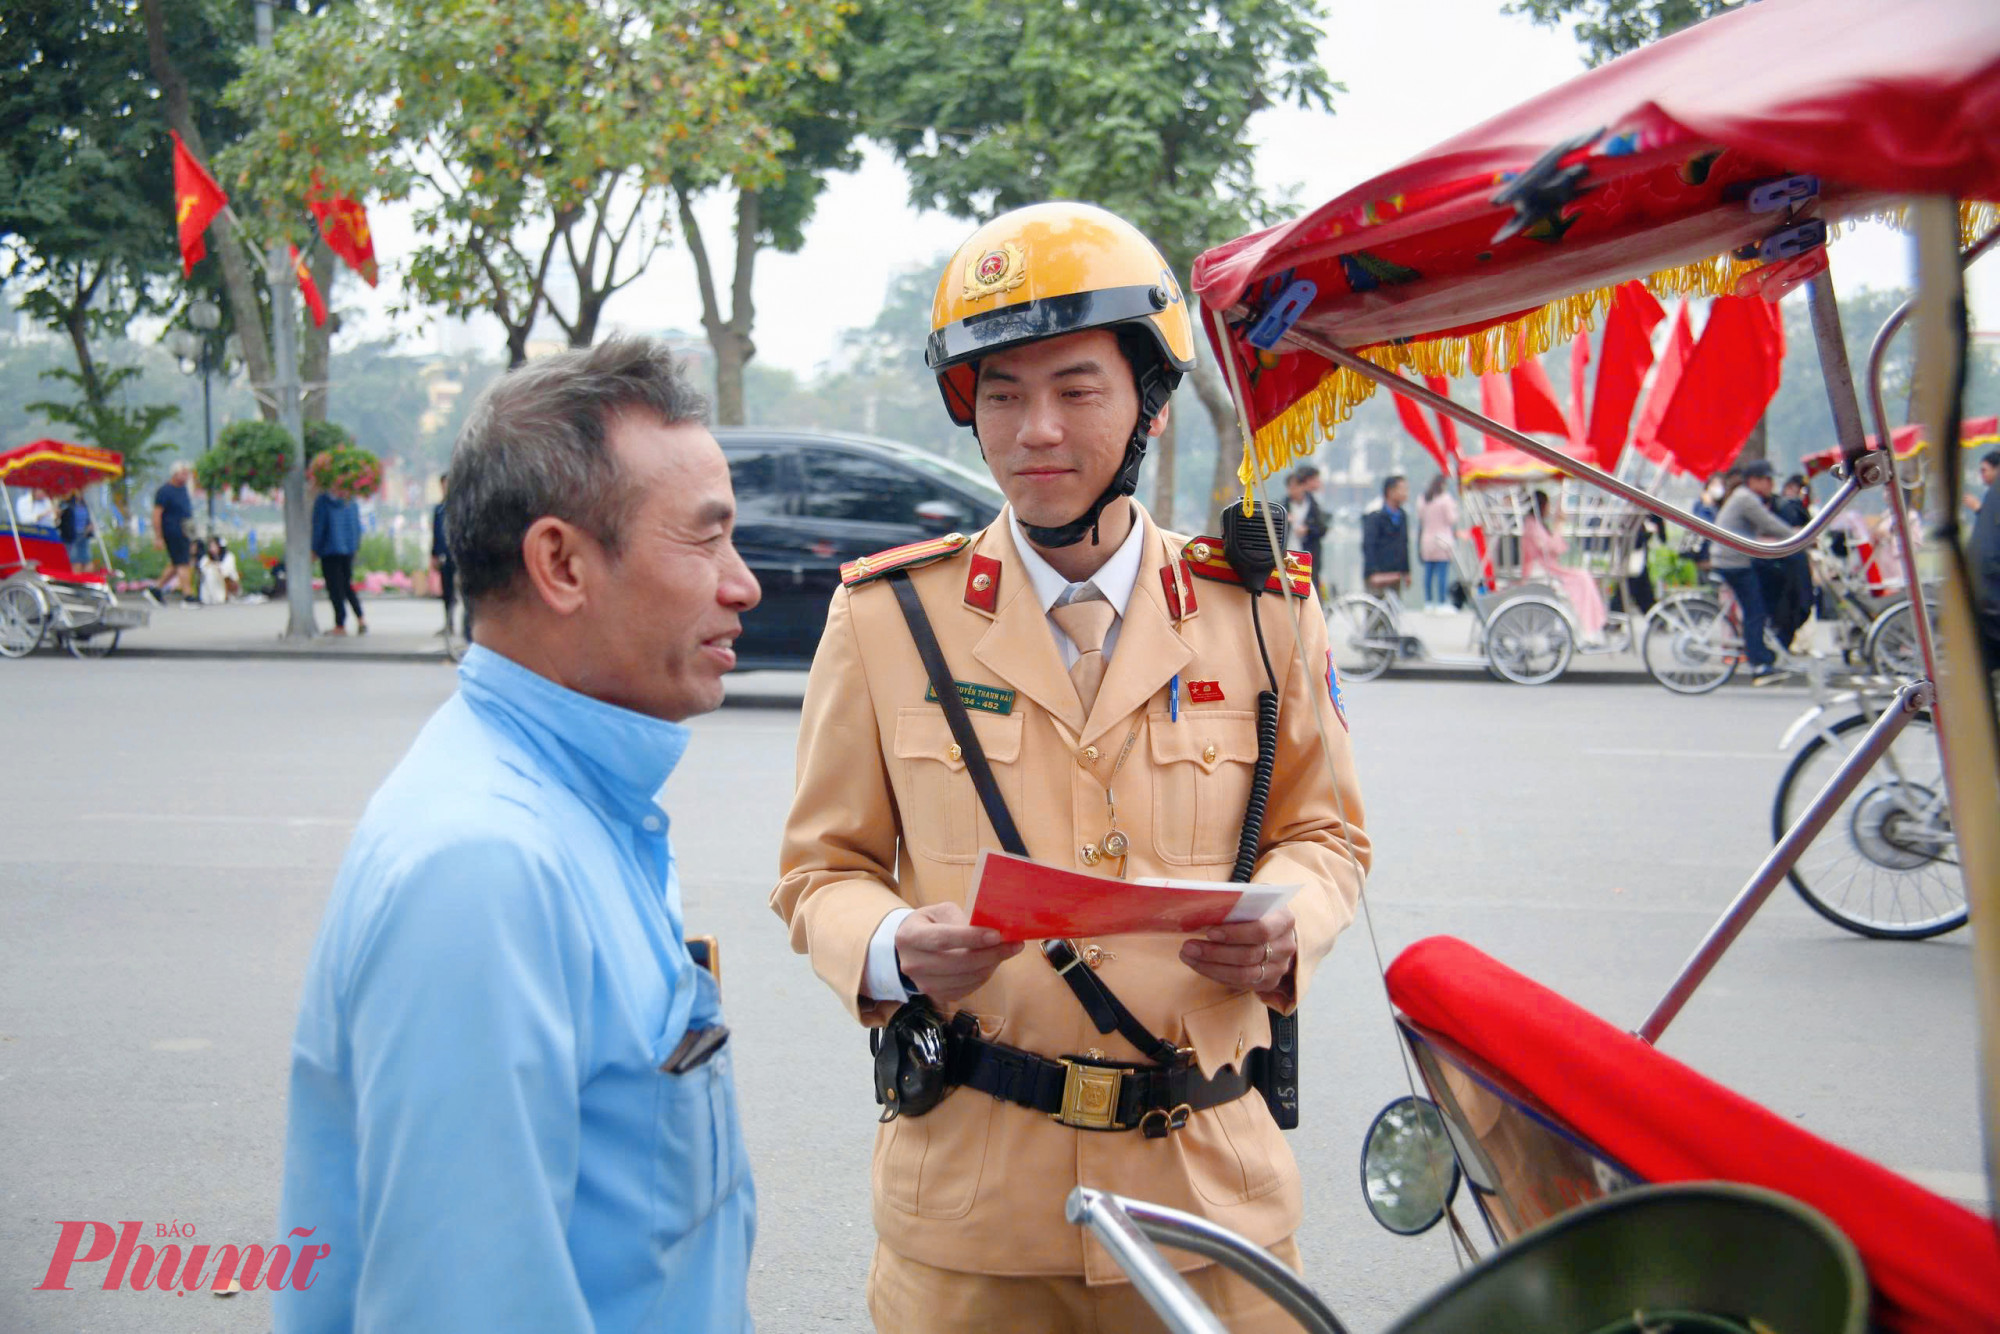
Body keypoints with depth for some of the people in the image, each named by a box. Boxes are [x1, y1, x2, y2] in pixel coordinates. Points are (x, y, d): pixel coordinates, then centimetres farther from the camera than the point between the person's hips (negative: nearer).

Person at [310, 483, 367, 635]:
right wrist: (356, 545, 17)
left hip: (330, 549, -5)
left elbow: (318, 526, -10)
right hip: (349, 548, 5)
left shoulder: (322, 499, -10)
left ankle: (340, 625, 1)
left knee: (335, 588, 0)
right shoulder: (351, 500, 6)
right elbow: (358, 525, 10)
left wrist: (314, 549, -4)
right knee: (348, 585, 16)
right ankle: (361, 618, 6)